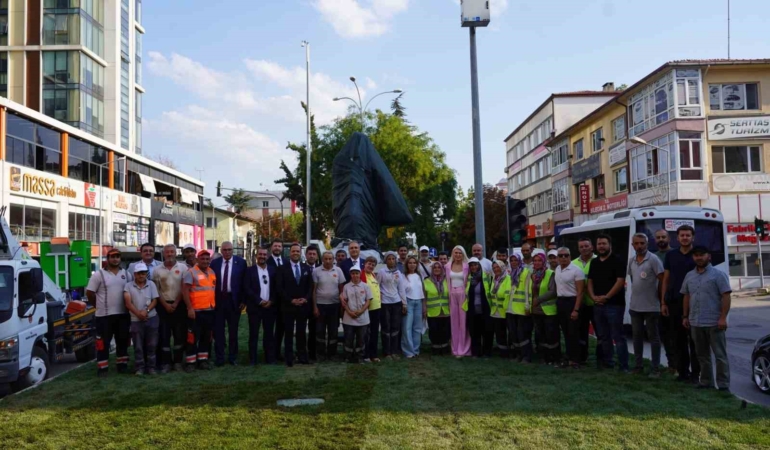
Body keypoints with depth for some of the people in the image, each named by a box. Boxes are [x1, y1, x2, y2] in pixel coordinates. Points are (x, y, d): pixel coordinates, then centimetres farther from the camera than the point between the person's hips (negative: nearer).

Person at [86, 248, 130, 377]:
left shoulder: (126, 274, 8)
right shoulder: (99, 274, -5)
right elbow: (89, 292, -3)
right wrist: (99, 306, 2)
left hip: (123, 314, 4)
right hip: (104, 315, -4)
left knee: (122, 341, 11)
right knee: (103, 342, -1)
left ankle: (122, 364, 21)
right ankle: (102, 368, 5)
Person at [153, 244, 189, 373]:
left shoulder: (183, 267, 0)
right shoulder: (157, 270, 3)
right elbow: (156, 290, 3)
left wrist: (176, 303, -6)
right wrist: (165, 304, -6)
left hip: (179, 304, 0)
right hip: (163, 305, 1)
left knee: (179, 334, 3)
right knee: (164, 334, 1)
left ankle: (178, 361, 12)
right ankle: (165, 362, 7)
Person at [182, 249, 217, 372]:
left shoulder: (212, 272, 11)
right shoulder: (191, 272, -8)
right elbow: (185, 290, -13)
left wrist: (215, 305, 12)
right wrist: (190, 308, -17)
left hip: (210, 310, 6)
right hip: (196, 311, -6)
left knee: (207, 338, 11)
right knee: (193, 337, -1)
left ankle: (203, 360, 21)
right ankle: (190, 362, 7)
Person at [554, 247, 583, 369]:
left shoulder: (576, 270, -12)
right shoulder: (557, 270, 9)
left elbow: (580, 292, -14)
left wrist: (576, 310, -19)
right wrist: (557, 304, 12)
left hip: (572, 302, -7)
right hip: (560, 302, 7)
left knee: (573, 333, -3)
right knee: (566, 333, 12)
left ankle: (575, 360, 5)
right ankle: (569, 358, 19)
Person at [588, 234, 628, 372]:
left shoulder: (616, 261, -6)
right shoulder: (594, 263, 15)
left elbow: (620, 281, -14)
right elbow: (590, 282, 16)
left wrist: (606, 297, -16)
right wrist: (593, 297, -1)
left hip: (614, 305, -7)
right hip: (598, 305, 7)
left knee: (618, 336, -7)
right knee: (603, 336, 12)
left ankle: (623, 366, -5)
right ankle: (607, 363, 21)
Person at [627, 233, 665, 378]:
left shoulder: (653, 259, -11)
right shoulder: (631, 260, 8)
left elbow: (662, 281, -11)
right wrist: (637, 292, 12)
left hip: (651, 306, -6)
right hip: (635, 306, 6)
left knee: (653, 337, 3)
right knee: (637, 336, 12)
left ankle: (655, 369, 9)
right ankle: (638, 366, 22)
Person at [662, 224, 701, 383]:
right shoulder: (670, 255, 10)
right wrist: (664, 301, 6)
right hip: (674, 302, 3)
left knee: (694, 339, 1)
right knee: (677, 338, 7)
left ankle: (695, 373, 8)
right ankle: (682, 371, 16)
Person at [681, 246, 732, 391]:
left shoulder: (718, 274, -5)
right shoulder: (689, 276, 12)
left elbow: (726, 296, -10)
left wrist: (723, 318, -16)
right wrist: (686, 316, 13)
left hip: (714, 322, -6)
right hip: (695, 323, 6)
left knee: (720, 355, -1)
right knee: (702, 355, 13)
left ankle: (723, 384, 4)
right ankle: (706, 381, 23)